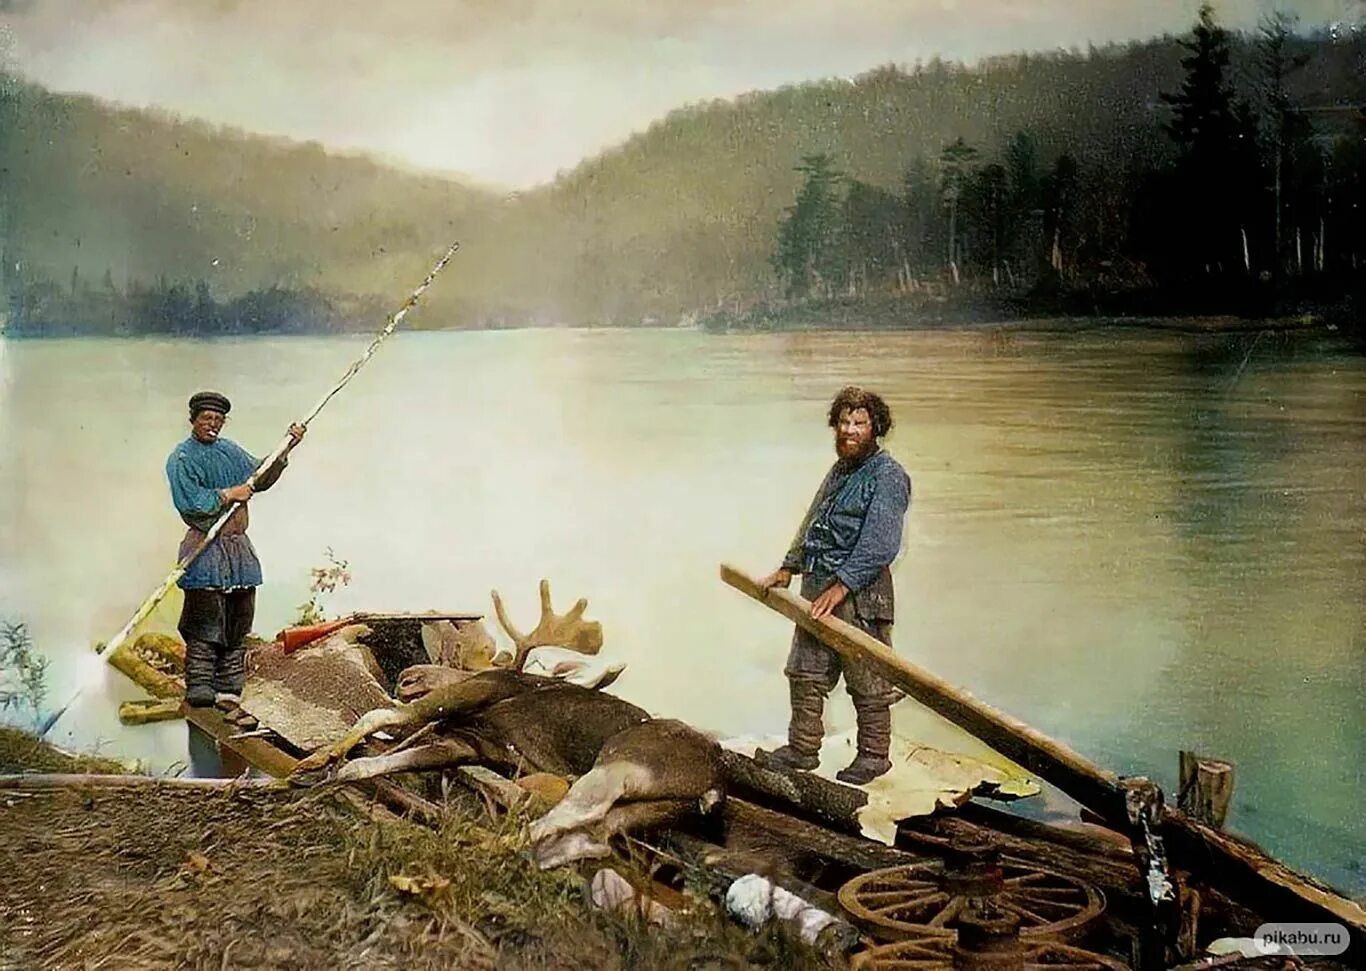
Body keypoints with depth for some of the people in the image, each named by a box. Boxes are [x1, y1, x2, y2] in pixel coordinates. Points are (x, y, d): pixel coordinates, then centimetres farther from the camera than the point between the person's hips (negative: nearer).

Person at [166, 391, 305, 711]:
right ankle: (199, 687, -7)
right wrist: (229, 494, -12)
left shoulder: (230, 451, 15)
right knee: (204, 622, -9)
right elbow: (189, 503, -15)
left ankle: (228, 689, 12)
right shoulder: (182, 458, -4)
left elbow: (260, 478, 19)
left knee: (238, 623, 7)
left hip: (238, 547, 7)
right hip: (205, 549, -7)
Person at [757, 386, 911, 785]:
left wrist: (841, 586, -23)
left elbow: (879, 544, -19)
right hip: (819, 587, 9)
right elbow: (811, 525, 27)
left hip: (860, 592, -9)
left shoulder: (888, 476, -11)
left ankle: (874, 755, 14)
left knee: (867, 681, 1)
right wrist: (788, 568, 21)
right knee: (805, 672, 12)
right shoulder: (839, 471, 17)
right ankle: (803, 748, 23)